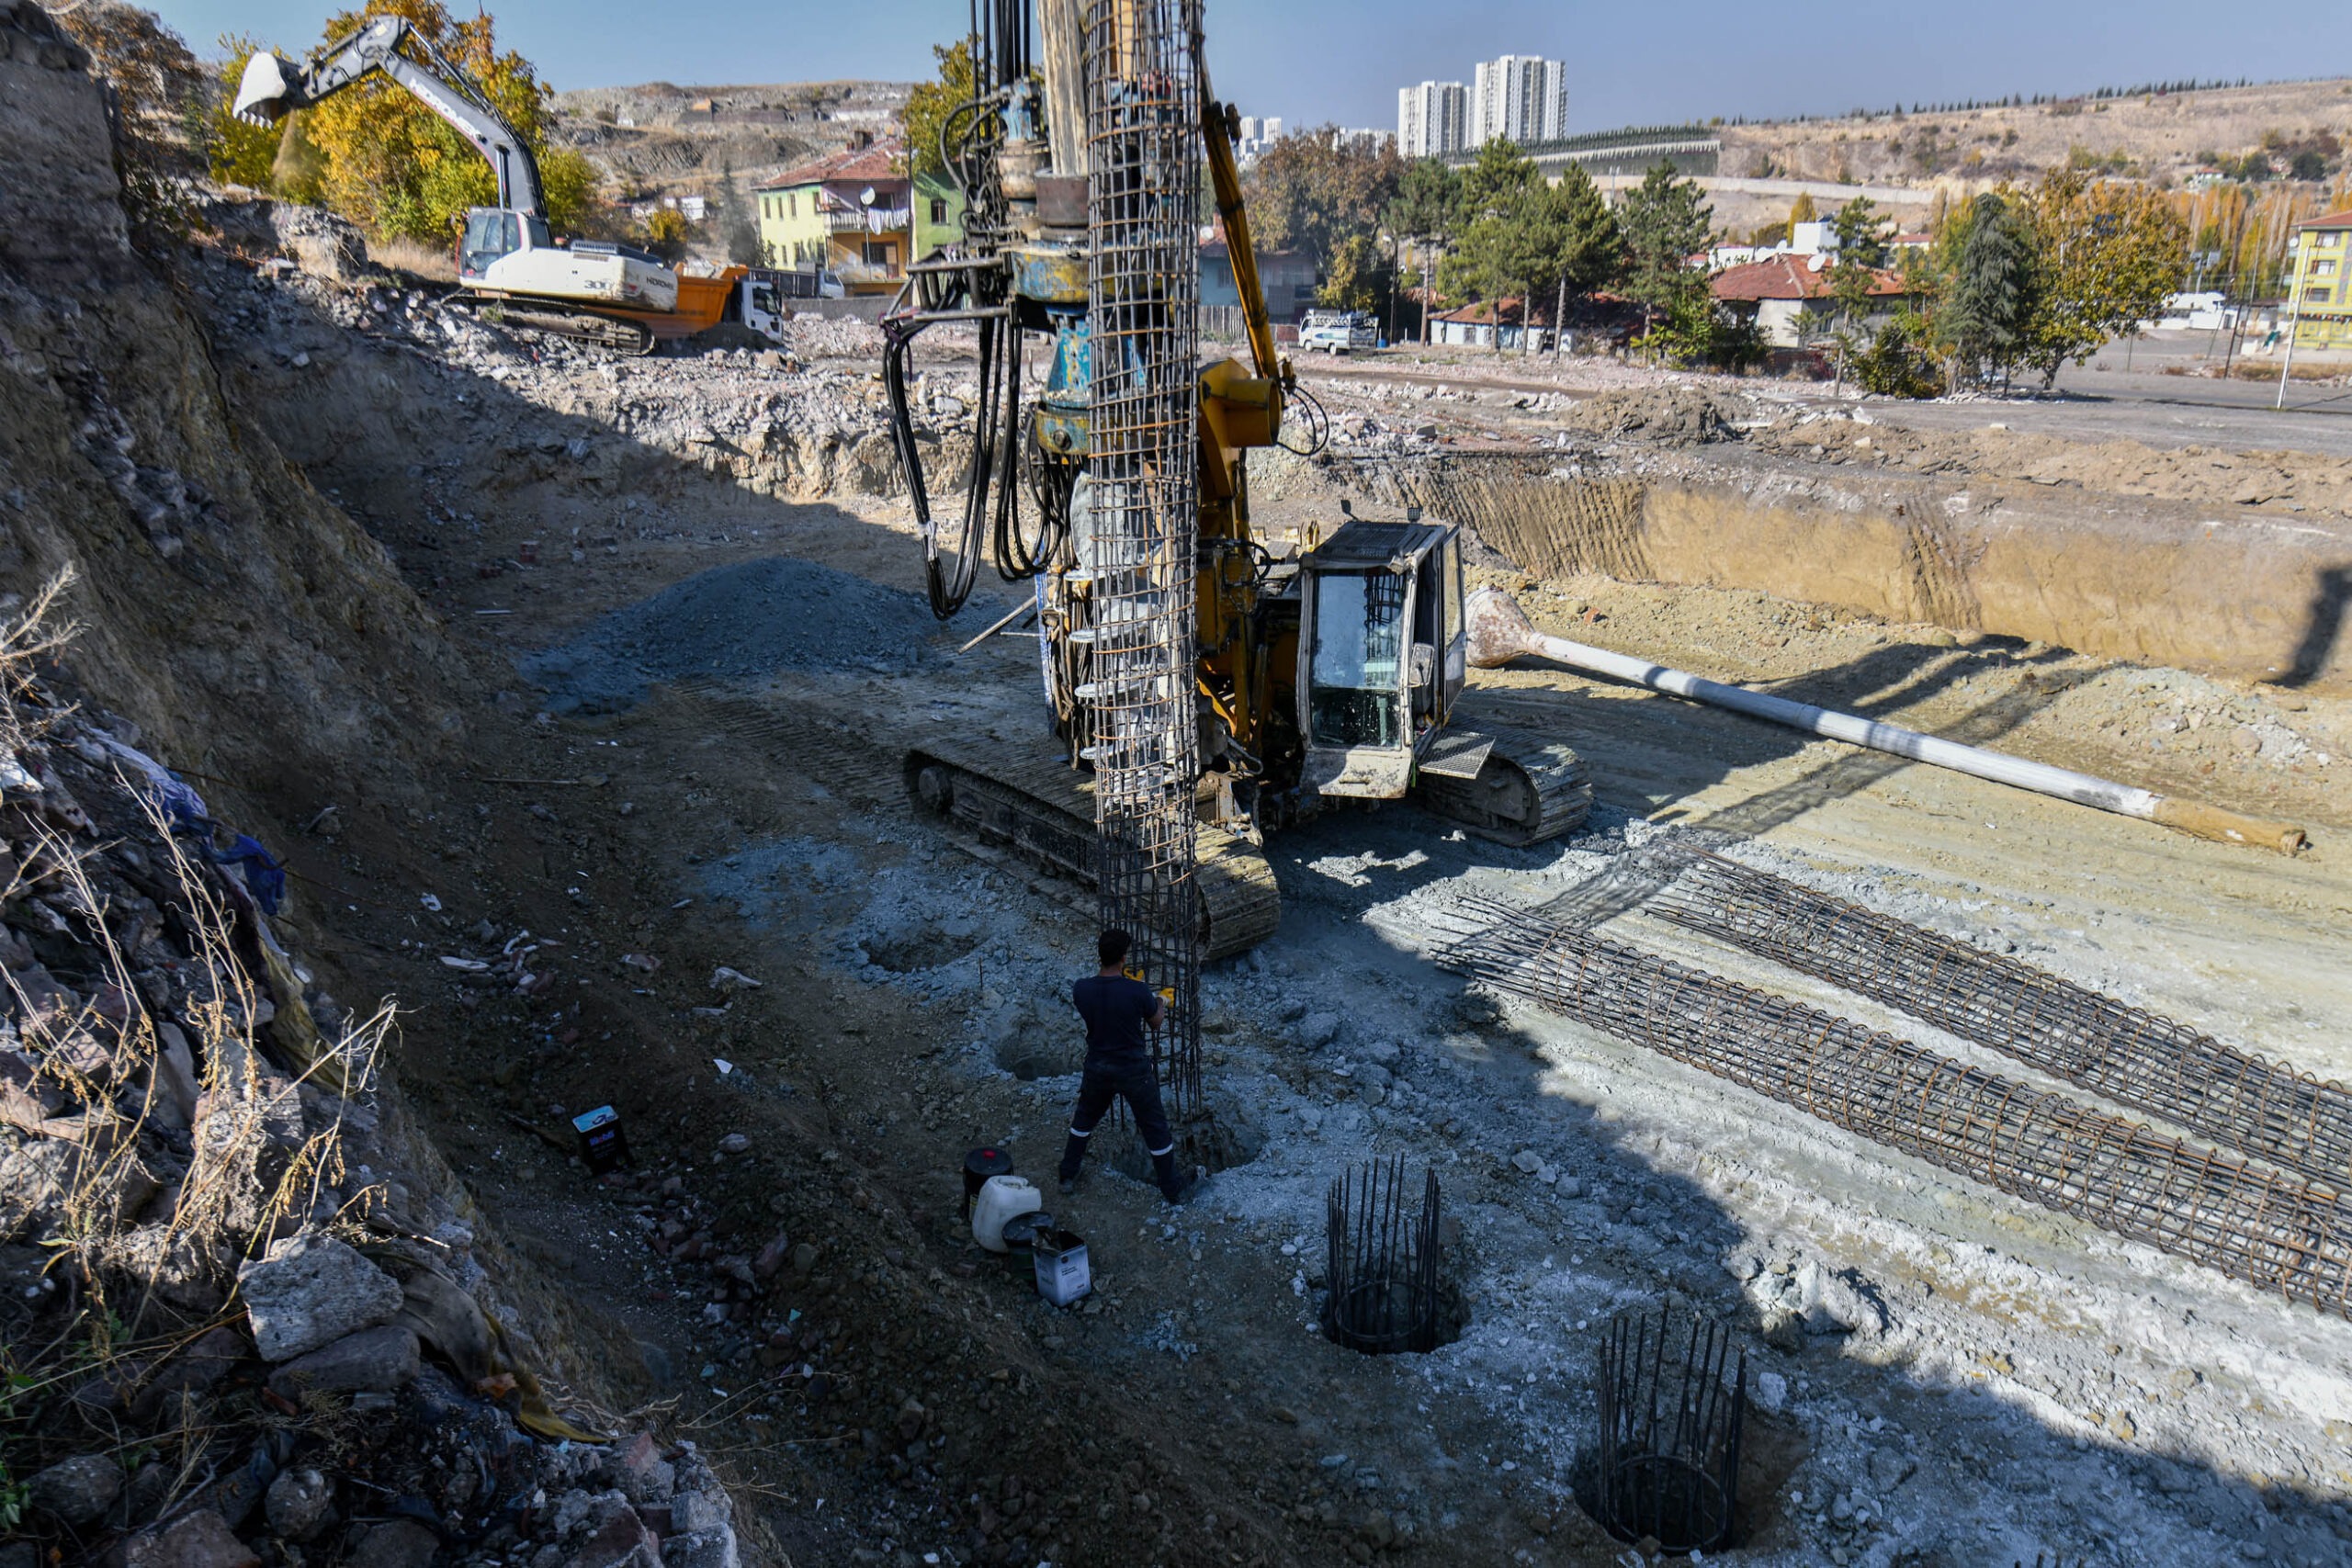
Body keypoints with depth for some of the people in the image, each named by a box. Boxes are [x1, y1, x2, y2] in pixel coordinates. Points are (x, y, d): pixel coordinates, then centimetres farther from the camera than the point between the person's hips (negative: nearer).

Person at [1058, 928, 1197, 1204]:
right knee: (1154, 1126, 14)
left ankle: (1068, 1175, 40)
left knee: (1084, 1117, 28)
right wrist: (1161, 1004, 17)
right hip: (1133, 1070, -3)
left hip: (1097, 1068, 3)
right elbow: (1156, 1023, -5)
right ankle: (1173, 1188, 26)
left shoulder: (1081, 989, -15)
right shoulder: (1138, 992, -24)